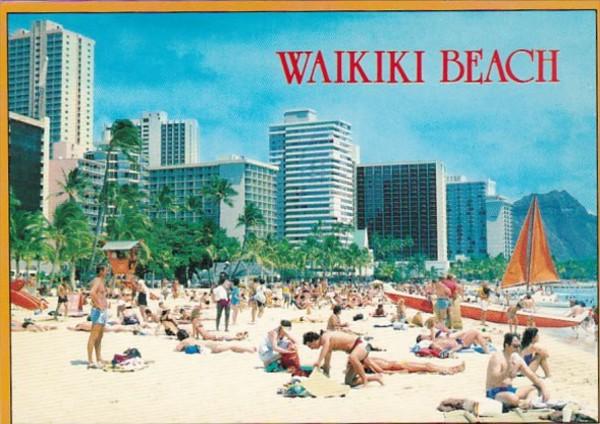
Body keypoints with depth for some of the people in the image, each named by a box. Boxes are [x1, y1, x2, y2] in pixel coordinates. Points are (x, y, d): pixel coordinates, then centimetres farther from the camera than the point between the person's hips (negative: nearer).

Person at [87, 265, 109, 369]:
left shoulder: (101, 281, 17)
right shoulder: (97, 281, -13)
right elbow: (92, 292, -32)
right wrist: (98, 304, -25)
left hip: (103, 311, 11)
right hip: (98, 311, -11)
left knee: (99, 337, 14)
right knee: (94, 337, -11)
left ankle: (99, 359, 20)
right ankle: (90, 361, -12)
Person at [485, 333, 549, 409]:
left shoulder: (518, 359, 8)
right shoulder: (497, 357, -14)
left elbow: (533, 377, 8)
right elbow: (494, 380, -25)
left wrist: (544, 389, -7)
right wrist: (508, 371, -38)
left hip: (509, 390, 9)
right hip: (494, 393, -9)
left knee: (535, 388, -6)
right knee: (513, 398, -39)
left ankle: (527, 401, -33)